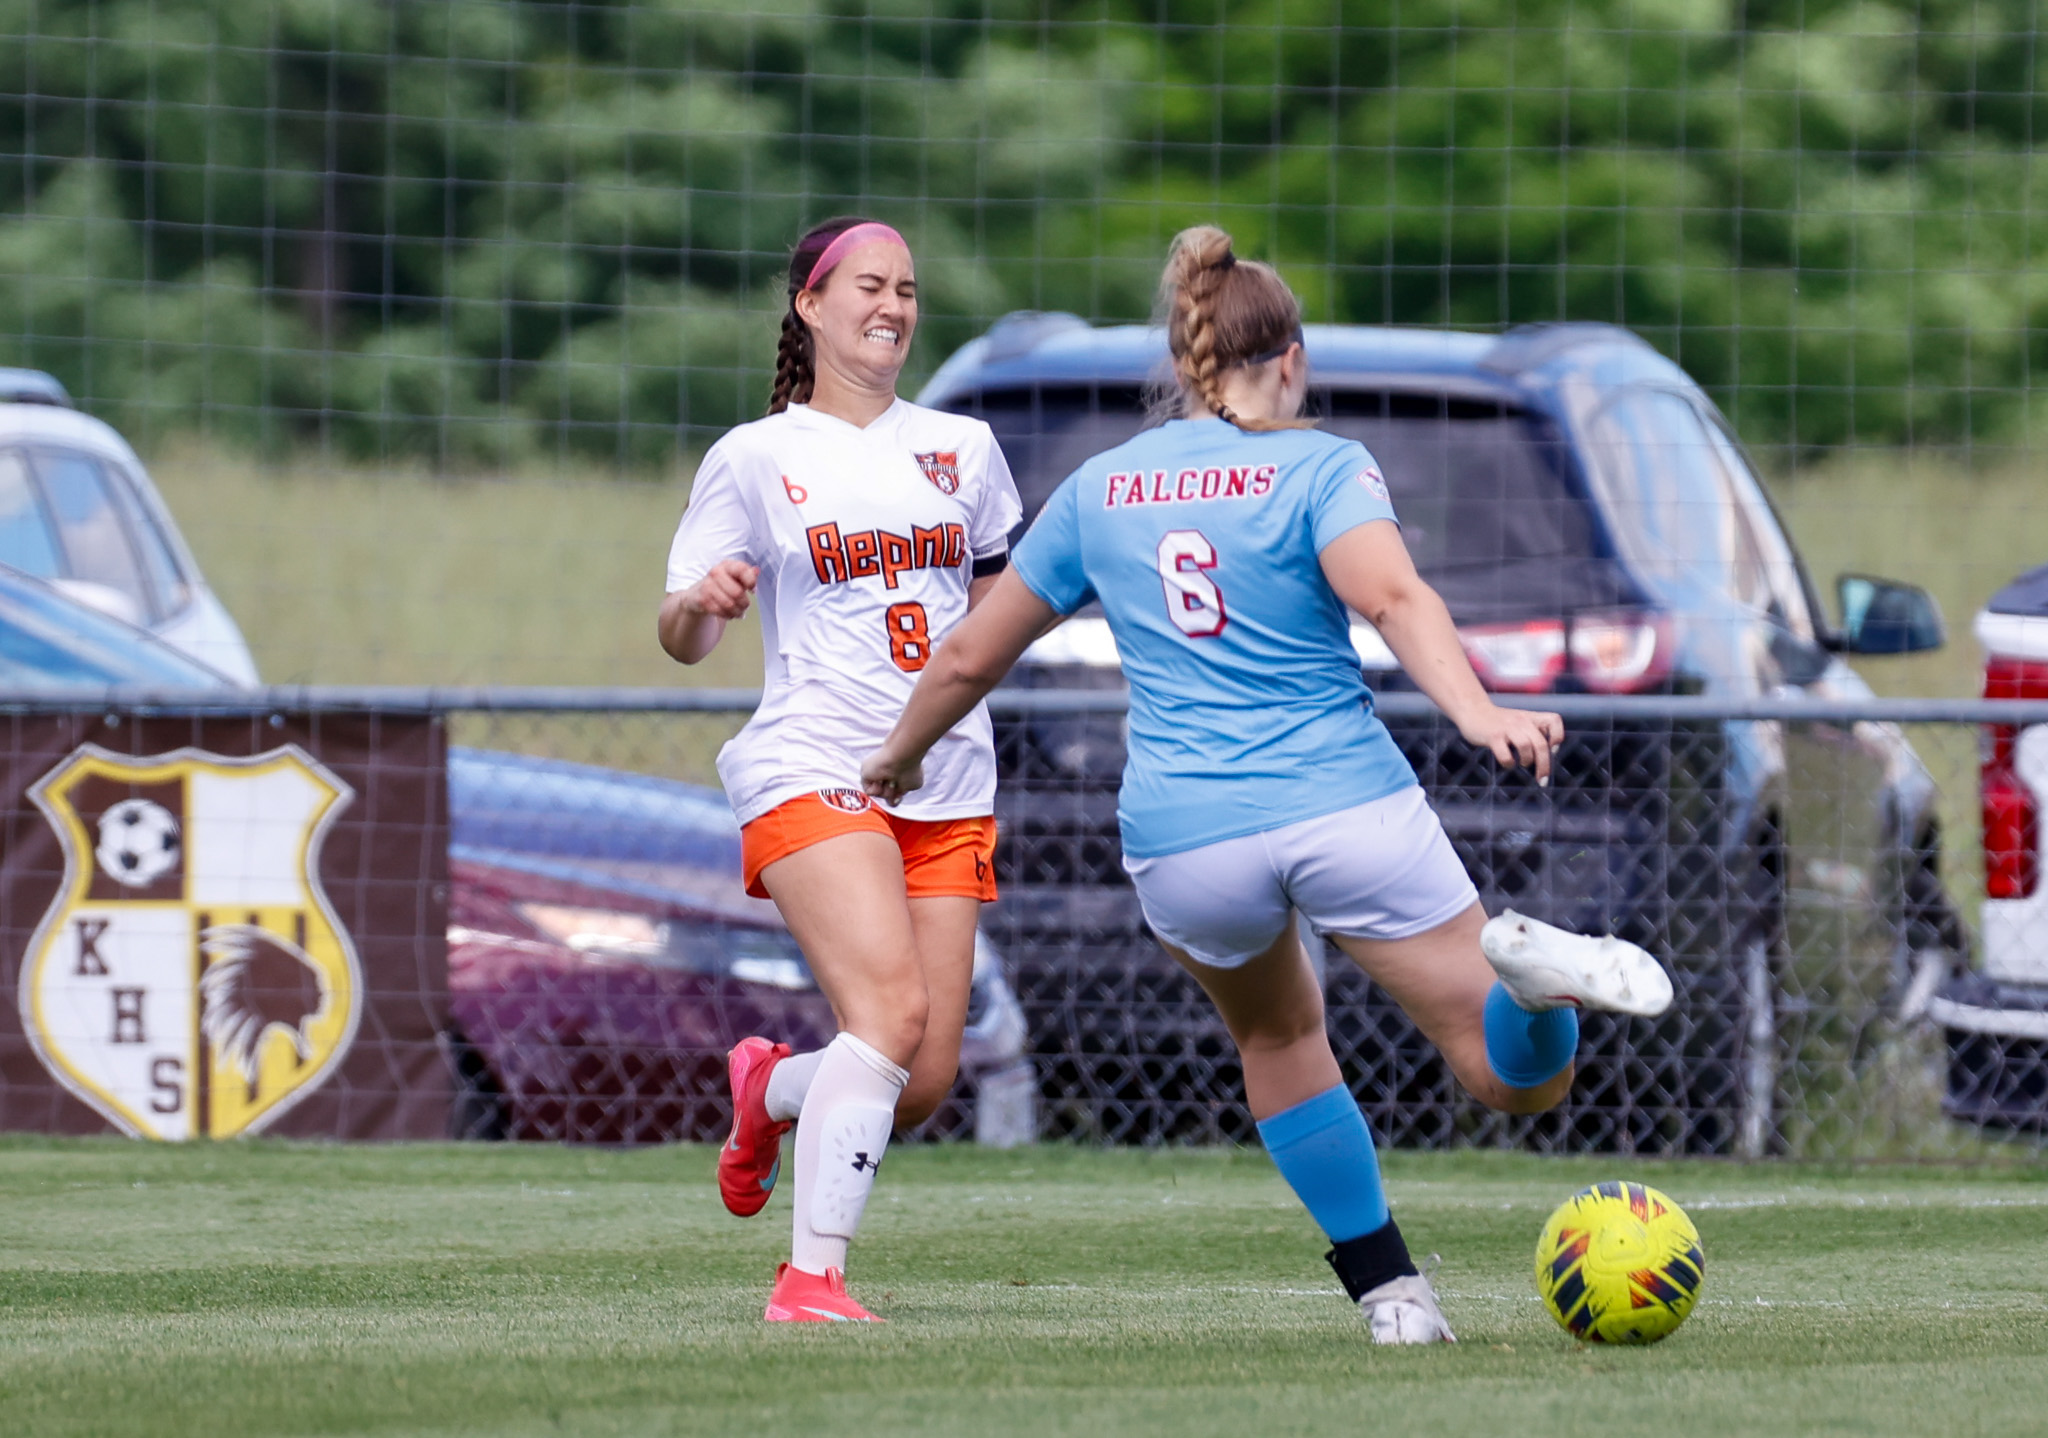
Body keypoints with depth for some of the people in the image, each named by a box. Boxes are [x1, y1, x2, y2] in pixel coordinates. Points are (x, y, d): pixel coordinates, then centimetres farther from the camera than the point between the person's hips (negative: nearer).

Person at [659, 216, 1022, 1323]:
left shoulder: (962, 449, 13)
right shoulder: (755, 458, 4)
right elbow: (682, 640, 3)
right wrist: (701, 603, -19)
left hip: (947, 791, 4)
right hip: (813, 772, -4)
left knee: (923, 1084, -2)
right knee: (892, 1011, -25)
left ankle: (770, 1091, 32)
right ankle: (811, 1277, -20)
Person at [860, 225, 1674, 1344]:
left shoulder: (1099, 489, 14)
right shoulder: (1320, 467, 3)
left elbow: (967, 658, 21)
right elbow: (1388, 595, -18)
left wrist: (896, 759, 38)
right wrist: (1478, 714, -31)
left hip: (1182, 840, 3)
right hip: (1348, 809, -3)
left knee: (1277, 1035, 32)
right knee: (1520, 1079, 2)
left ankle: (1388, 1292, 21)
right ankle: (1526, 964, -34)